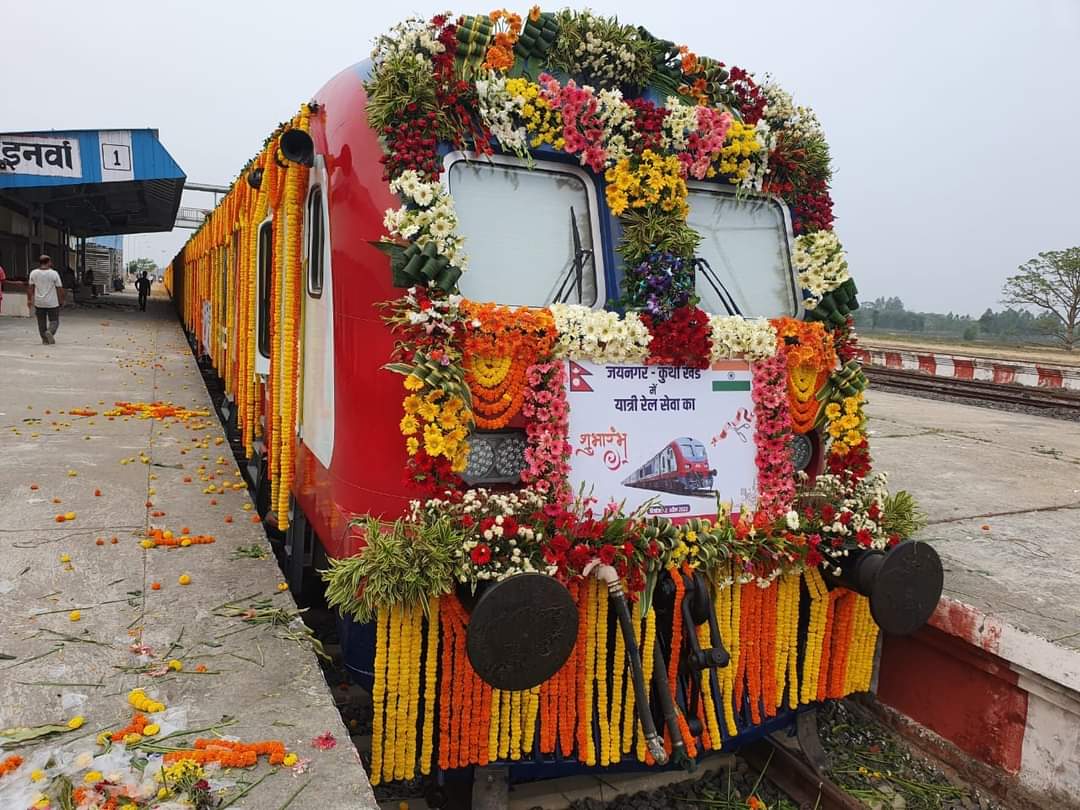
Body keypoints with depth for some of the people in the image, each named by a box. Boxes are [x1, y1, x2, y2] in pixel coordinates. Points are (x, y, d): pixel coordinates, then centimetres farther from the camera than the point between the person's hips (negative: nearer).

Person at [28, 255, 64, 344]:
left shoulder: (34, 273, 1)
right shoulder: (54, 273, -9)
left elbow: (30, 288, 4)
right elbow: (60, 288, -8)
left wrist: (29, 299, 12)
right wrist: (61, 300, 3)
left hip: (39, 303, 3)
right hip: (52, 303, -3)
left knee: (41, 322, 12)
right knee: (54, 321, 5)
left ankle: (44, 339, 12)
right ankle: (50, 332, -20)